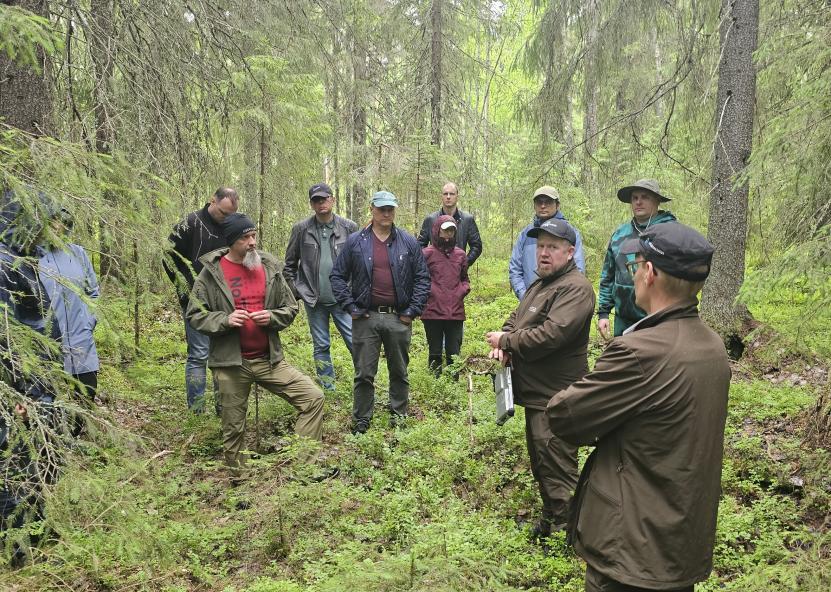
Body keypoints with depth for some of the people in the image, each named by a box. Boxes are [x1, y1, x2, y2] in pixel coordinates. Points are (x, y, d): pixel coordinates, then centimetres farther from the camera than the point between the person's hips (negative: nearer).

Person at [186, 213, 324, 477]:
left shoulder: (270, 268, 3)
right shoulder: (211, 273, -4)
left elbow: (290, 308, 10)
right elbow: (194, 314, -2)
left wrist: (271, 317, -10)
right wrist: (225, 319, -18)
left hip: (269, 359, 2)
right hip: (230, 363, -2)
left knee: (313, 398, -9)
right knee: (234, 427, 9)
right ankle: (236, 477, 30)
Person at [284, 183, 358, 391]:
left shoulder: (349, 227, -2)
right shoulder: (302, 229, 1)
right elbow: (290, 264, 8)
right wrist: (295, 292, 2)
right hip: (314, 300, 2)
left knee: (356, 342, -2)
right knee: (321, 346, 12)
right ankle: (328, 388, 23)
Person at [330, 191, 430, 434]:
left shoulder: (409, 242, 3)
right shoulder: (355, 242, 2)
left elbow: (423, 278, 4)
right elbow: (338, 275, 4)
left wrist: (412, 310, -3)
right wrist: (350, 307, -4)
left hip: (399, 319, 1)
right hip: (365, 318, -1)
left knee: (399, 372, 13)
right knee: (364, 374, 4)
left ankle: (399, 417, 28)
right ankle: (361, 422, 17)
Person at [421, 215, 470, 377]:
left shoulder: (460, 254, 13)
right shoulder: (427, 253, -1)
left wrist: (463, 289, 5)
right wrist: (428, 291, -12)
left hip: (456, 312, 3)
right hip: (433, 312, -3)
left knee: (454, 355, 7)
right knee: (435, 354, 8)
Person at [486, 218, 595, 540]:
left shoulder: (575, 288, -17)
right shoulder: (540, 284, 16)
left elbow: (551, 334, -27)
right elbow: (516, 318, 20)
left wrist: (506, 341, -14)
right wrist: (504, 341, -3)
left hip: (555, 398, -11)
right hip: (536, 393, 11)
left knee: (556, 471, -4)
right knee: (540, 464, 22)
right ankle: (548, 521, 37)